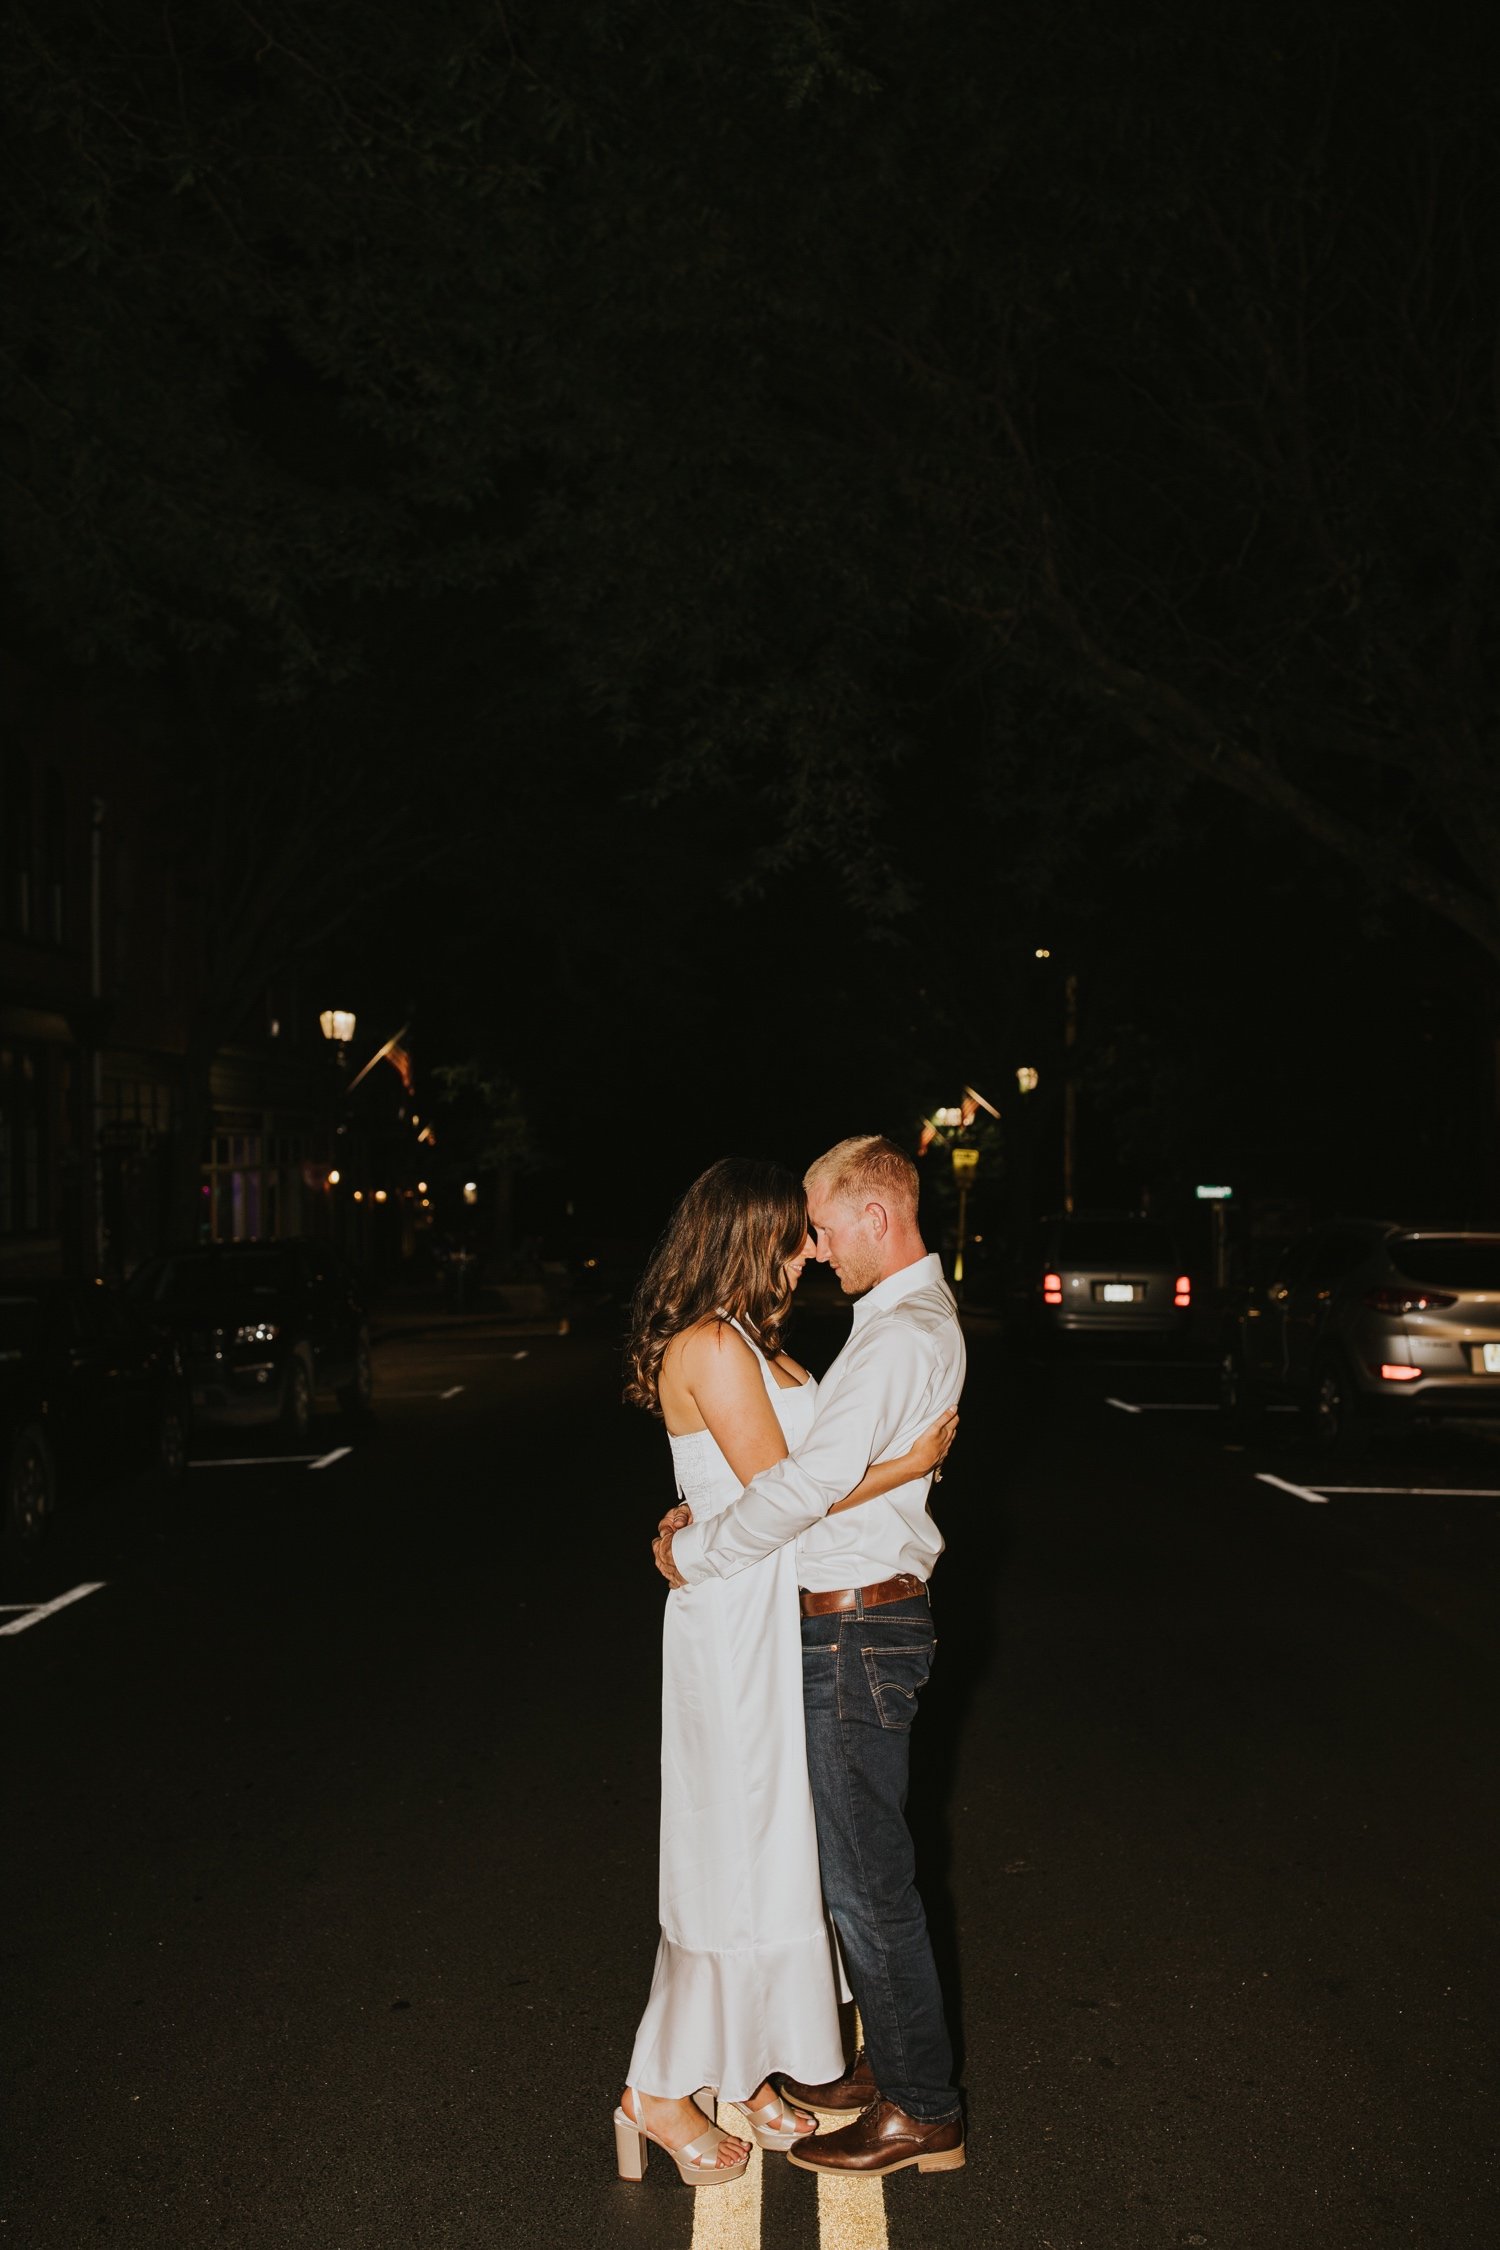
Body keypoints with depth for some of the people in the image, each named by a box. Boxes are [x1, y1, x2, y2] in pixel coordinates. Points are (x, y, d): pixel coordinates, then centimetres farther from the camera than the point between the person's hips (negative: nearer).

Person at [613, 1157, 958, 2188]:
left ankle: (741, 2066, 31)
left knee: (768, 1848, 17)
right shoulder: (711, 1346, -20)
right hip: (736, 1623, -10)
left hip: (772, 1619, 10)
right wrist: (909, 1462, -13)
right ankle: (659, 2092, 17)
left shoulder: (748, 1340, 10)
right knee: (734, 1857, 2)